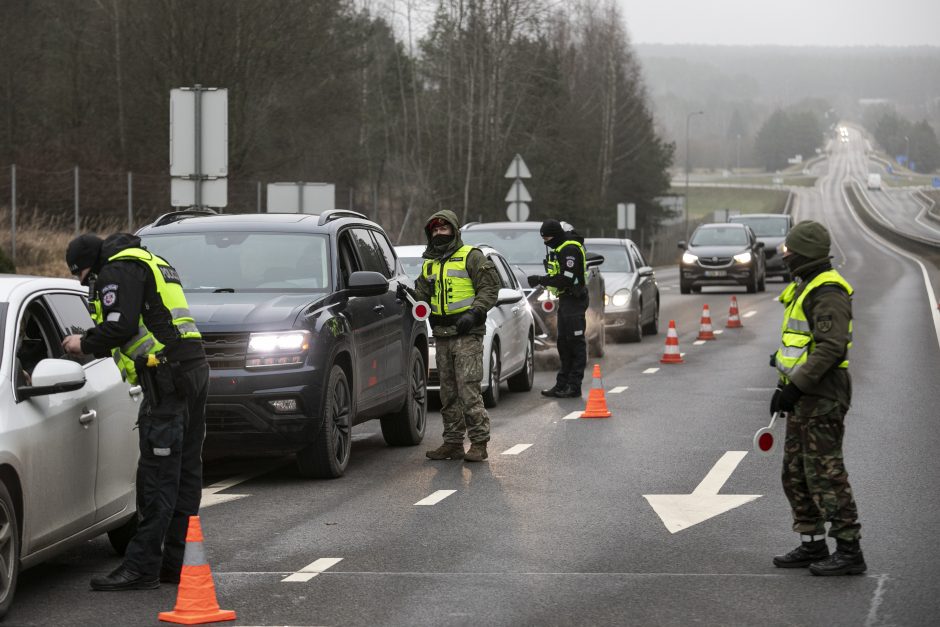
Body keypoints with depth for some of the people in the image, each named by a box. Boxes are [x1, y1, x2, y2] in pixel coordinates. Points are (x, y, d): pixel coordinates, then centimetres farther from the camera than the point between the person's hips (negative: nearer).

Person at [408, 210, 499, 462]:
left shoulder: (471, 257, -2)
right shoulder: (429, 264, 19)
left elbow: (489, 288, -7)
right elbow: (423, 295, 22)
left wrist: (474, 313, -18)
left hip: (467, 335, -7)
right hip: (442, 336, 7)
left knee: (468, 389, -12)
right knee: (448, 393, 8)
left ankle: (479, 442, -9)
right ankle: (453, 443, 13)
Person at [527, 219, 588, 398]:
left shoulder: (570, 250, -20)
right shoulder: (560, 247, 11)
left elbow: (566, 280, -26)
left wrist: (540, 280, -20)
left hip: (574, 300, -11)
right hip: (565, 298, 11)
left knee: (575, 343, -7)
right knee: (563, 343, 13)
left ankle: (574, 386, -7)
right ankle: (562, 384, 17)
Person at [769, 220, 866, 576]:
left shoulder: (828, 292, -16)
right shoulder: (805, 288, 17)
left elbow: (831, 347, -26)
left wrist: (795, 386, -27)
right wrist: (787, 384, 25)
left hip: (821, 398, -11)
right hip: (804, 398, 11)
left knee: (826, 475, -10)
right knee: (796, 476, 14)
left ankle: (849, 552, -8)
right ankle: (813, 546, 21)